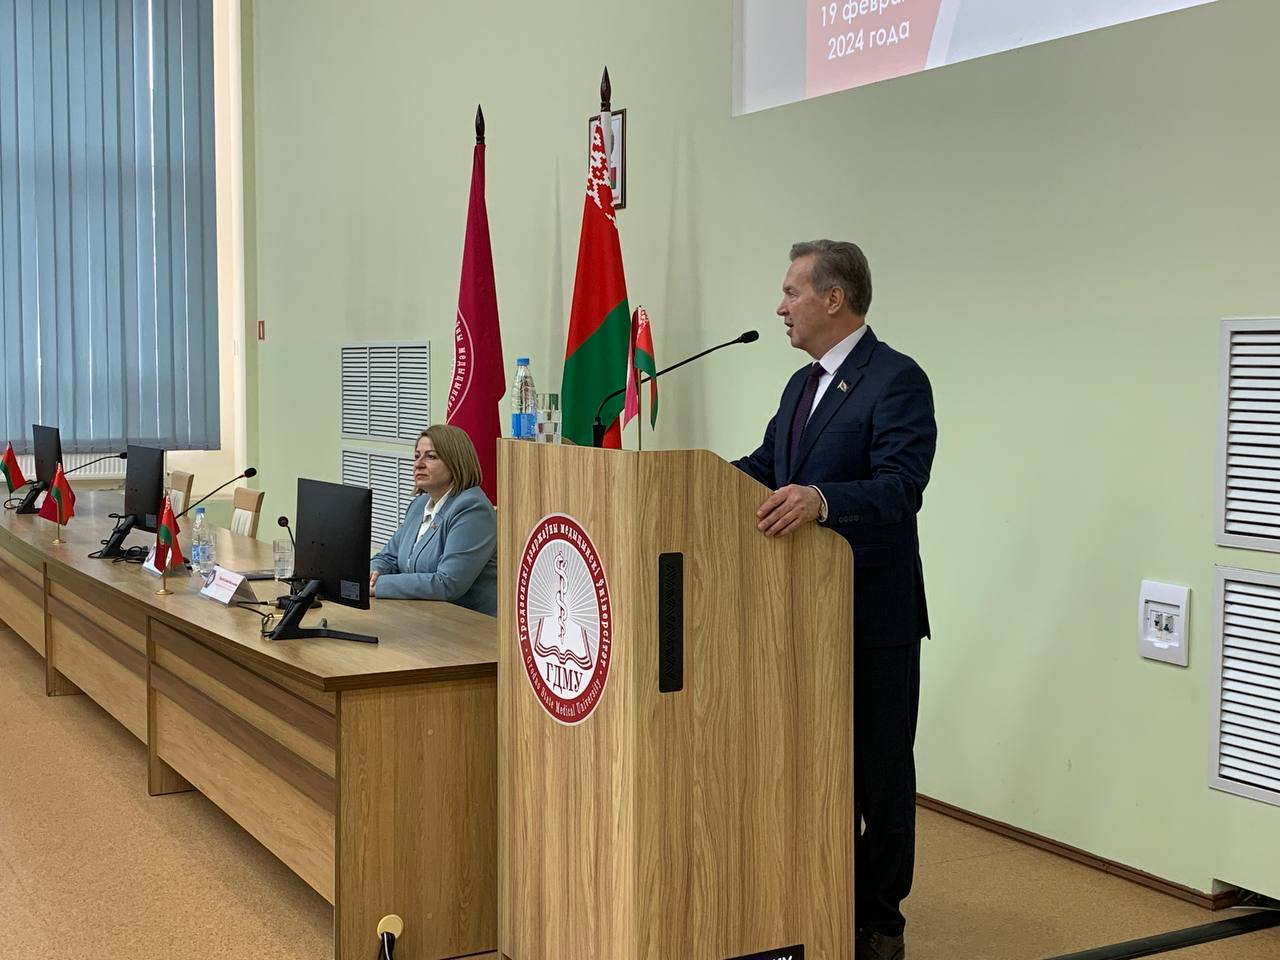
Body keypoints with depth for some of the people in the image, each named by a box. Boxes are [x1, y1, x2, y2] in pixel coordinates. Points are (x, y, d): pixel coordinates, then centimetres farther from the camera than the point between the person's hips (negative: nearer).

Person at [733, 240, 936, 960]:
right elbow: (762, 467, 16)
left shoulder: (897, 380, -14)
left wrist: (820, 498, -41)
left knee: (879, 775, 5)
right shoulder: (803, 384, 14)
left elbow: (900, 489, -25)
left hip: (875, 618, -8)